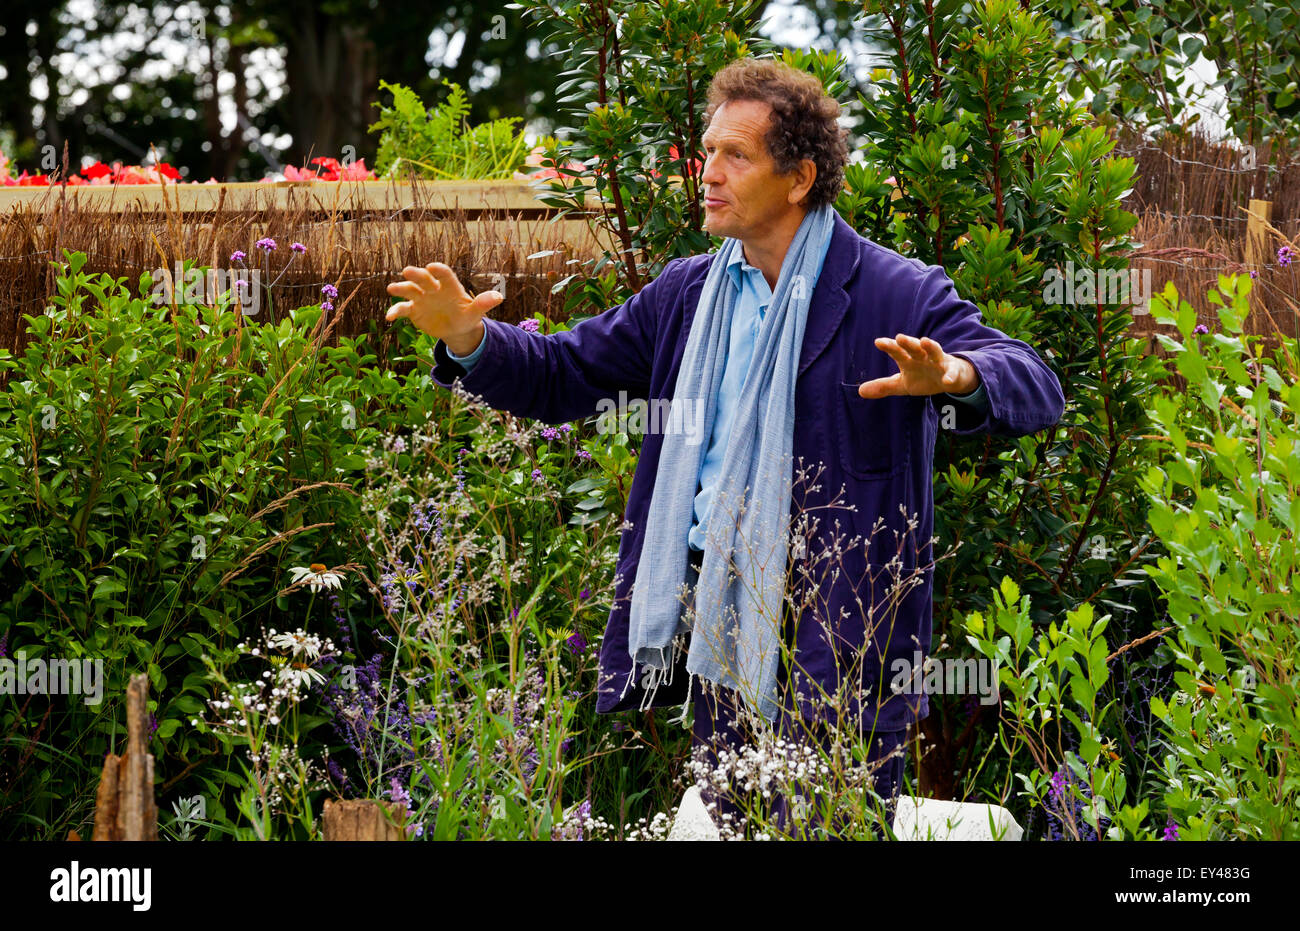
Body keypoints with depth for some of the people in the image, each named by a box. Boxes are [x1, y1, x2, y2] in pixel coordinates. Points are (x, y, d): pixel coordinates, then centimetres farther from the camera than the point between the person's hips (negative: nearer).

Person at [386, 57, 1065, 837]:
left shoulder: (899, 297, -7)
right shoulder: (687, 294, 12)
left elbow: (1036, 390, -16)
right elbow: (565, 374, 18)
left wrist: (957, 377, -40)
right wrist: (470, 338, -1)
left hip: (840, 639, -6)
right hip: (719, 622, 6)